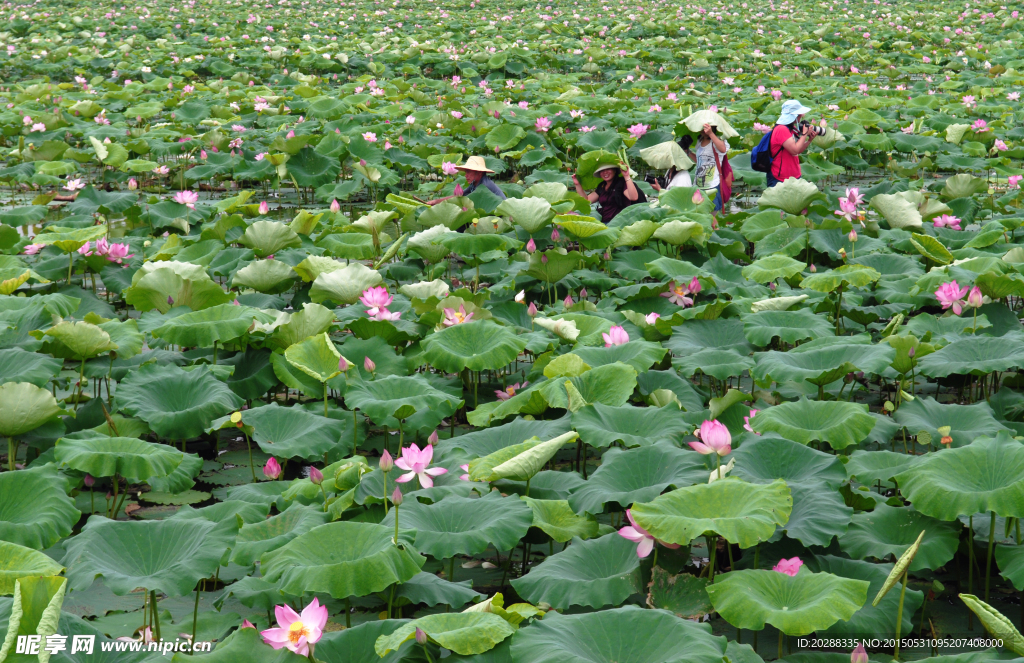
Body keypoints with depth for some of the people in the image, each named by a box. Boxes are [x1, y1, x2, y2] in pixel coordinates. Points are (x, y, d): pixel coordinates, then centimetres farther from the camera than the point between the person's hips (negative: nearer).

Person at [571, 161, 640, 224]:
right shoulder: (601, 186, 21)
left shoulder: (621, 183, -2)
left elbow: (633, 197, -20)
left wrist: (627, 177, -22)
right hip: (603, 222, 7)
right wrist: (577, 185, 14)